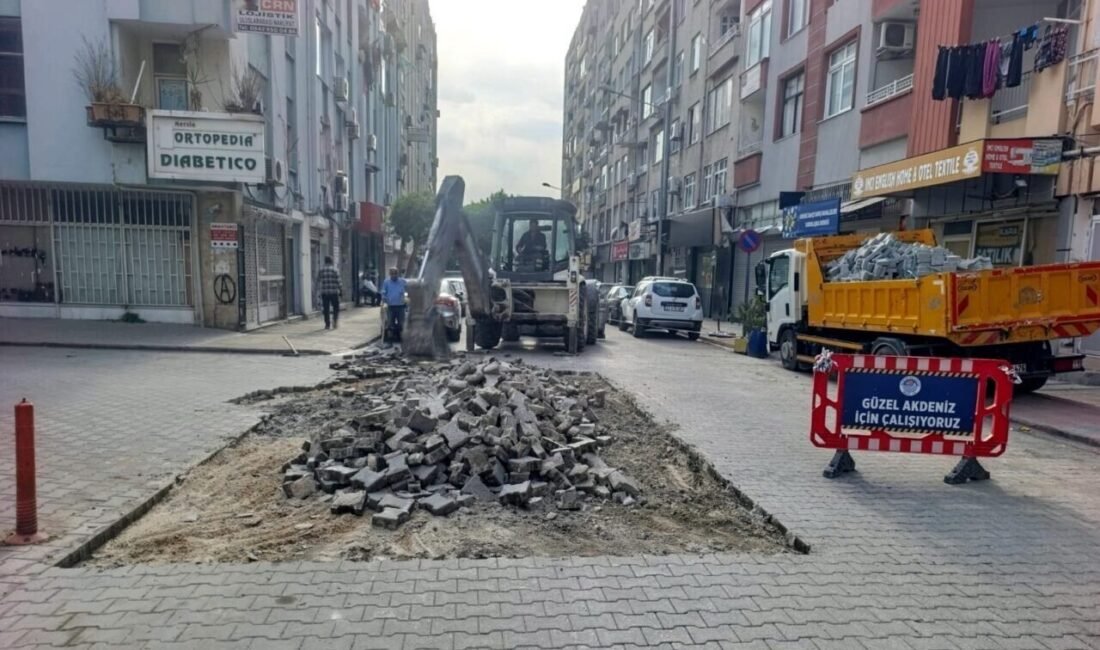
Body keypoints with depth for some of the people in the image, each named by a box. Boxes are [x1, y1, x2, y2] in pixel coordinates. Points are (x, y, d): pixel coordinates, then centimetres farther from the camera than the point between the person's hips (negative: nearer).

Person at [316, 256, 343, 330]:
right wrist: (341, 290, 3)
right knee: (336, 307, 8)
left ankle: (327, 324, 8)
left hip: (324, 293, 2)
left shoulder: (321, 271, 4)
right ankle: (335, 321, -4)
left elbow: (317, 282, 8)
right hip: (334, 292, -2)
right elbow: (338, 282, -6)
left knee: (326, 309, 7)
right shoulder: (335, 270, -4)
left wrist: (318, 290, 20)